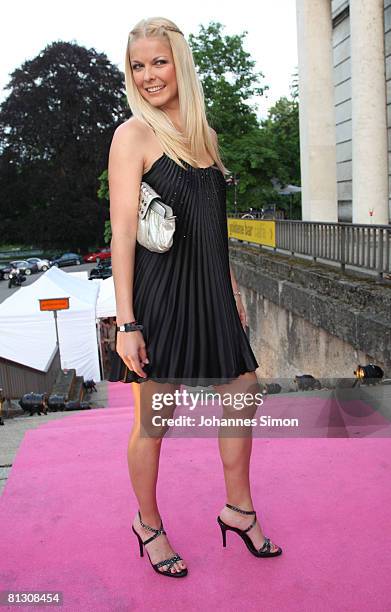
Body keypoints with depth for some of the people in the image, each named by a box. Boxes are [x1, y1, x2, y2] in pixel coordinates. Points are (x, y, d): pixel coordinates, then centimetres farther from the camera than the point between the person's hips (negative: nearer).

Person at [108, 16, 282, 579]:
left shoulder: (201, 133, 14)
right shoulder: (133, 135, -7)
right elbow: (123, 233, -13)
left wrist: (233, 293, 17)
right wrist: (126, 322, -17)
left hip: (211, 293, 7)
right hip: (160, 293, -7)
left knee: (241, 396, 12)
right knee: (152, 421, 6)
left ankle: (239, 510, 32)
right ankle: (148, 523, 29)